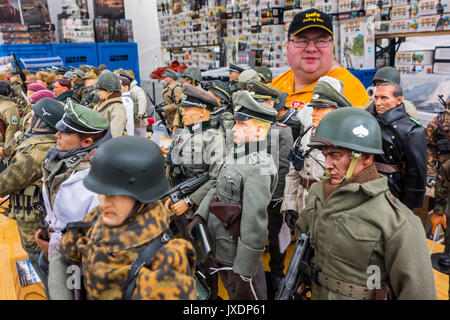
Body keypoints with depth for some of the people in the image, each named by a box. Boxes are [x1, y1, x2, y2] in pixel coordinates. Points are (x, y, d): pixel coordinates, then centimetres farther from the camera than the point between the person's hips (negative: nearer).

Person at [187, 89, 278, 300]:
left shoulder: (259, 169, -25)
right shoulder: (234, 155, 3)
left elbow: (254, 225, -26)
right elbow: (217, 189, 13)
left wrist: (243, 272, -23)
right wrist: (200, 216, 1)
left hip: (237, 255, -7)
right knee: (232, 295, 25)